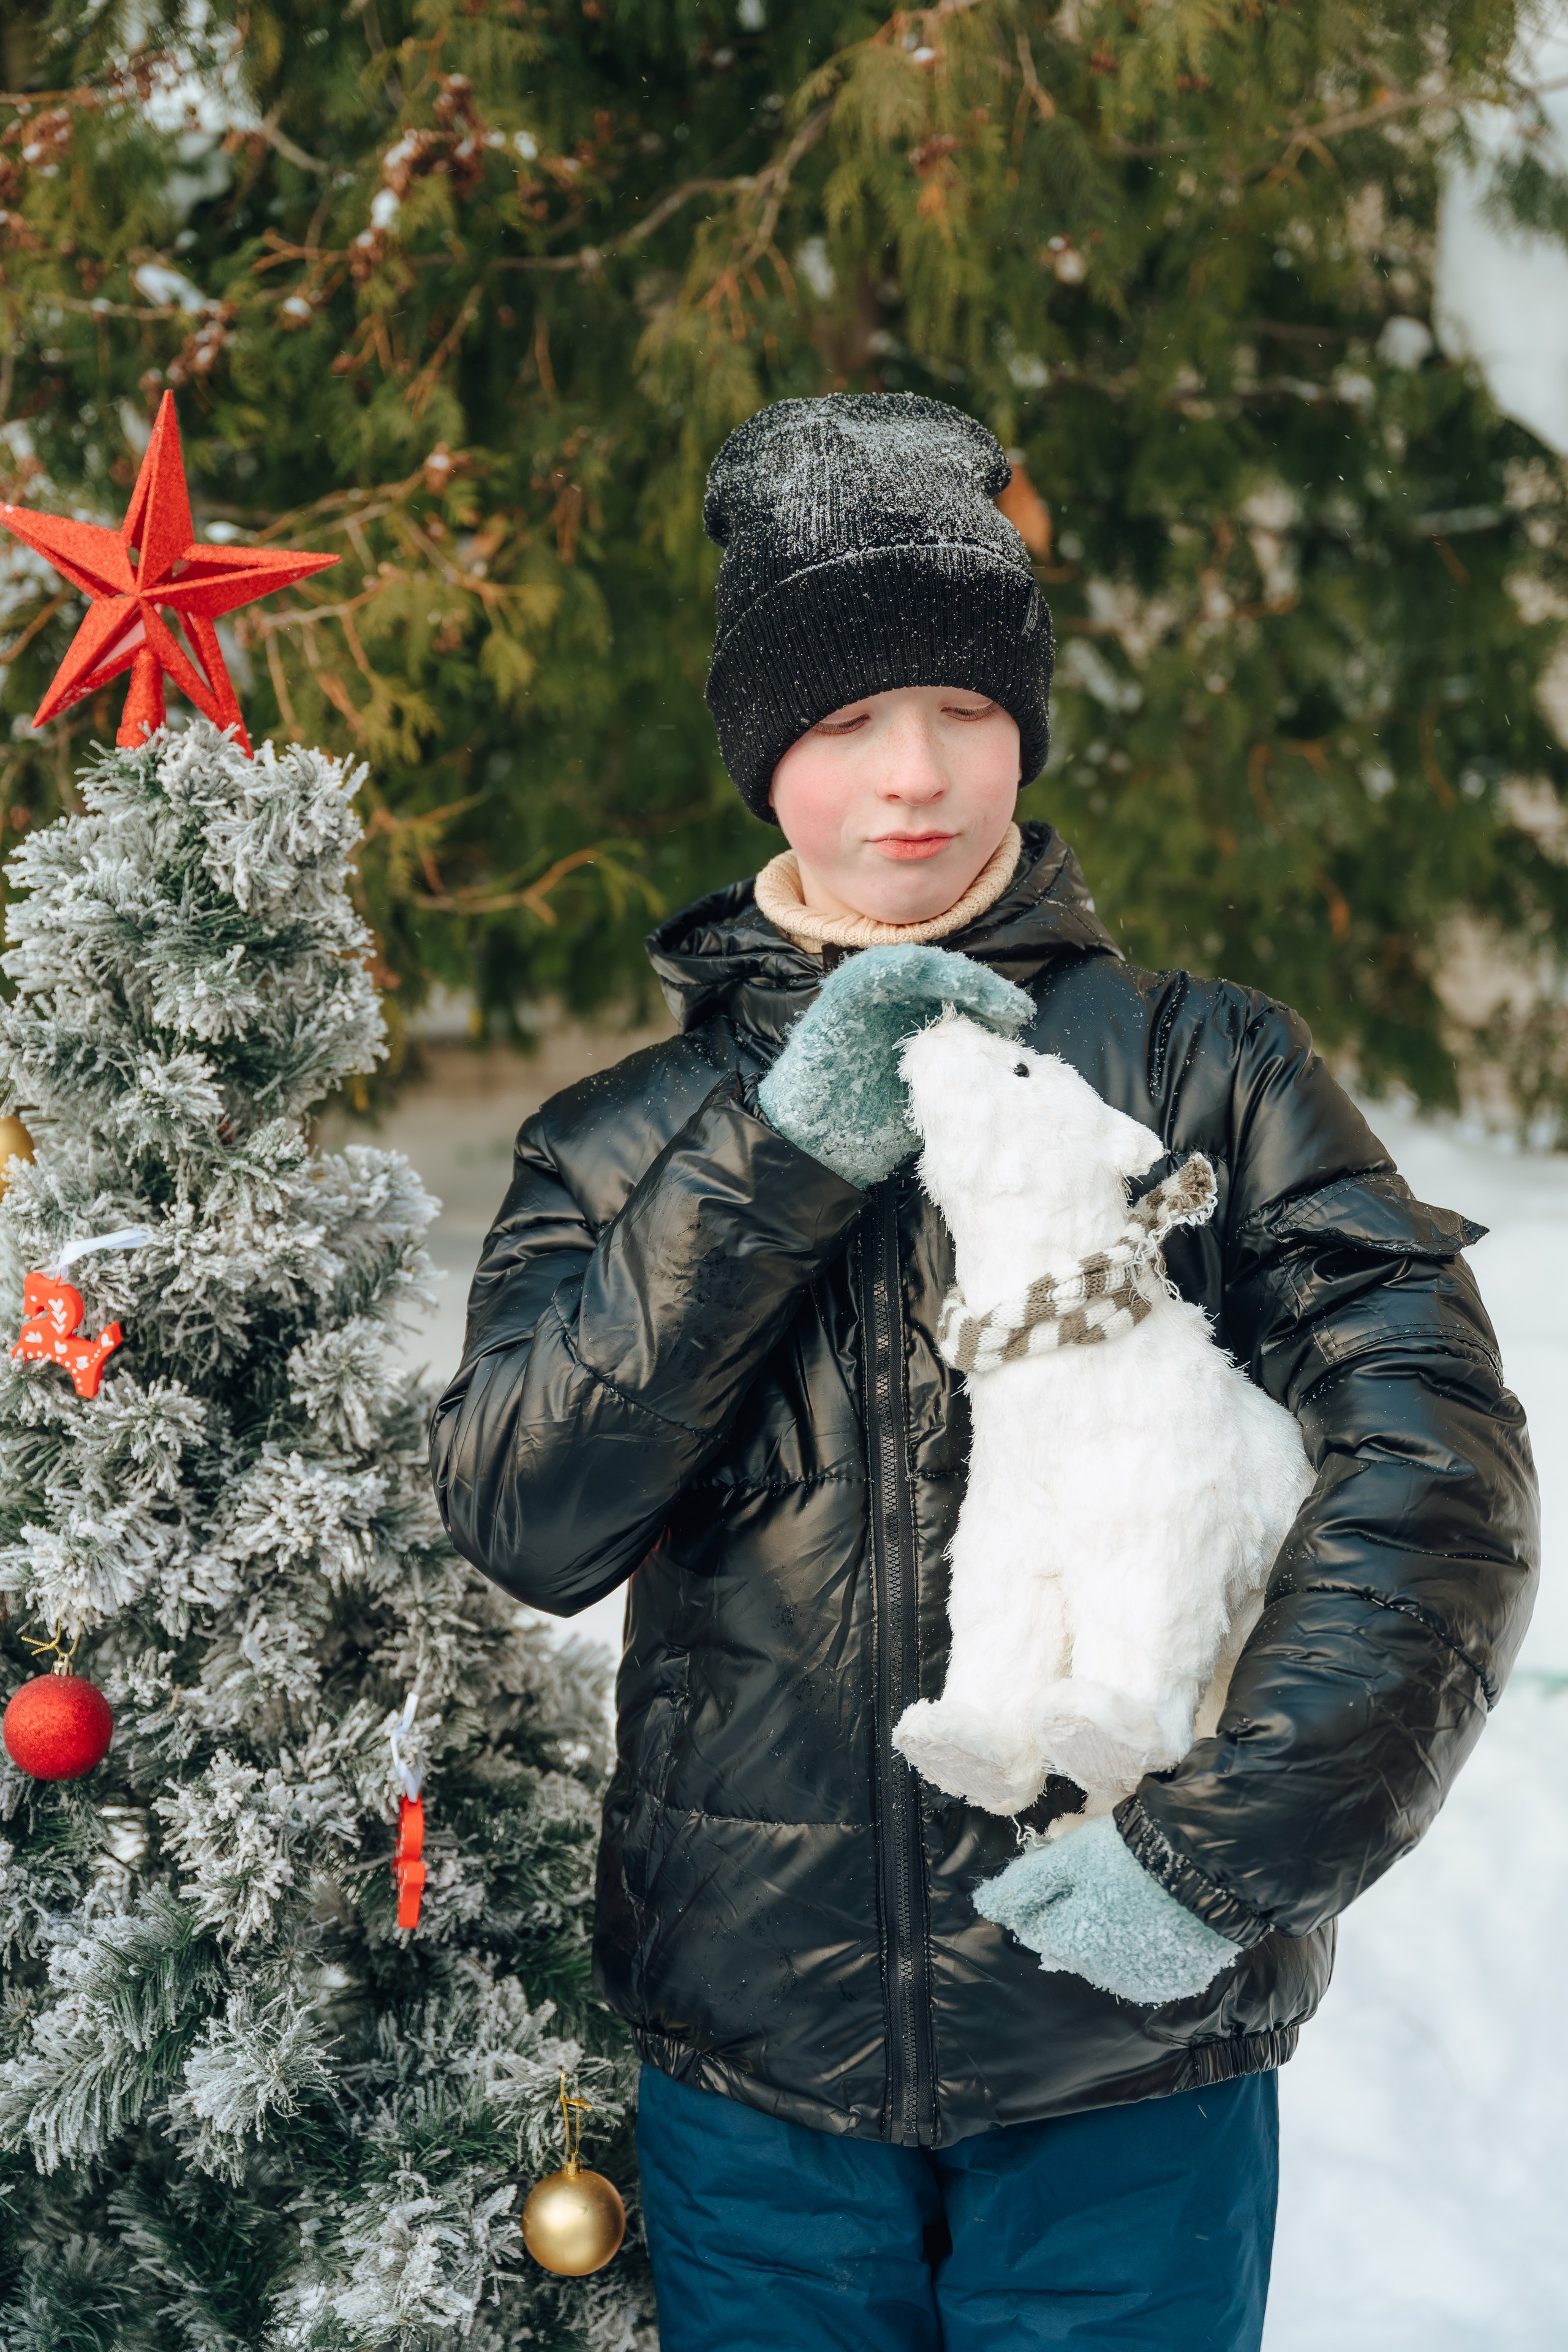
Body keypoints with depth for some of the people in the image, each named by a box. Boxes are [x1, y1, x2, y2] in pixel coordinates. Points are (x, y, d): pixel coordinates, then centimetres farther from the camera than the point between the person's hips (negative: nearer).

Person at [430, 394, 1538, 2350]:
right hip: (752, 2057, 2)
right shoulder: (631, 1138, 7)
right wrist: (782, 1155, -14)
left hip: (1126, 2054, -2)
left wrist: (1230, 1842, -18)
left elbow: (1437, 1454, -11)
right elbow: (521, 1520, -7)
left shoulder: (1195, 1067, 0)